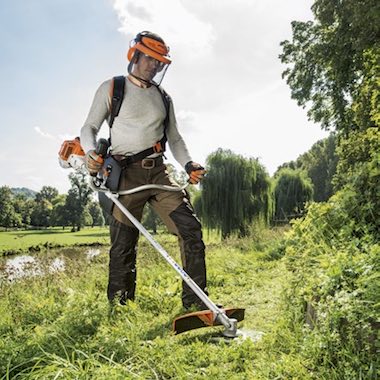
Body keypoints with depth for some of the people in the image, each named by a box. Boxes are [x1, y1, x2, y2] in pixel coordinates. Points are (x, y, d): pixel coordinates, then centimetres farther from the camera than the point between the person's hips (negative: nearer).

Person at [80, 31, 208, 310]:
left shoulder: (163, 97, 20)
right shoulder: (112, 88, 7)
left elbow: (174, 138, 20)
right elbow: (90, 128, 3)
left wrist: (188, 165, 2)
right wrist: (91, 153, -18)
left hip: (158, 172, 4)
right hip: (126, 174, -4)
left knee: (191, 228, -7)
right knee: (123, 246, -2)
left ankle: (195, 301, 1)